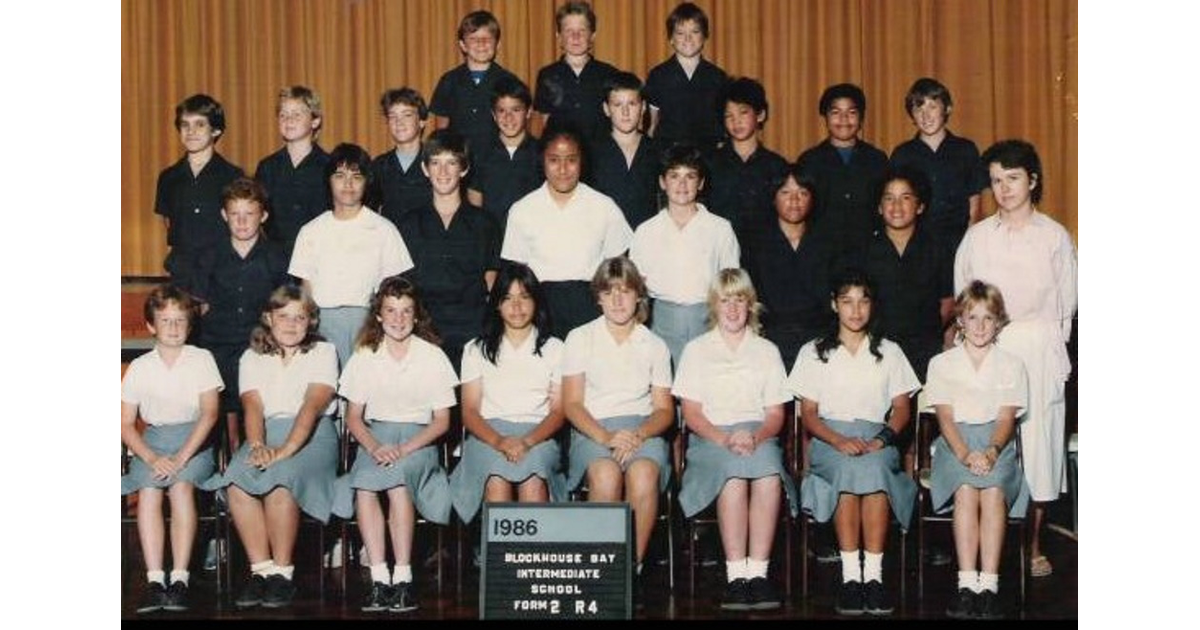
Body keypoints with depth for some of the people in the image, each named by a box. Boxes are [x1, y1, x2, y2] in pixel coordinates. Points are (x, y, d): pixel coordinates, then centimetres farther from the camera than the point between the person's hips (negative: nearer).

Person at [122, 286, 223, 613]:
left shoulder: (201, 360, 4)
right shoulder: (139, 368, 9)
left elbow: (209, 413, -5)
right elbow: (126, 423, 5)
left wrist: (182, 456, -18)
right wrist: (152, 458, -13)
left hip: (194, 439, -2)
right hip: (152, 439, 2)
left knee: (181, 485, -32)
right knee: (148, 489, -29)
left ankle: (179, 577, -32)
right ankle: (154, 580, -32)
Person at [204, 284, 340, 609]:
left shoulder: (323, 352, 7)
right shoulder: (253, 358, 16)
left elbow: (312, 406, -9)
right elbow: (252, 406, 0)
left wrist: (285, 450, -24)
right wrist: (257, 445, -22)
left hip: (312, 435, -3)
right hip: (266, 433, 3)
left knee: (280, 480, -34)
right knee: (237, 482, -29)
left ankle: (283, 571, -21)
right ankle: (260, 569, -20)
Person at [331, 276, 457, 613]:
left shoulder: (432, 356, 4)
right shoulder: (365, 356, 10)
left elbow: (442, 420, 1)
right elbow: (353, 416, 10)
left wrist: (404, 449, -15)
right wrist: (374, 447, -12)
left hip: (419, 438, -2)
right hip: (375, 435, 2)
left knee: (397, 479, -35)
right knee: (364, 484, -32)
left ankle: (402, 577, -31)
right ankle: (379, 577, -32)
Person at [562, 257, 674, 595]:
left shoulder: (655, 346, 18)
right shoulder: (580, 339, 12)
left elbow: (664, 409, 11)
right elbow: (572, 404, 4)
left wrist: (639, 435, -11)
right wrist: (605, 436, -14)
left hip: (642, 430, 1)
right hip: (592, 429, -1)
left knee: (643, 473, -35)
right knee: (606, 474, -36)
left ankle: (634, 566, -27)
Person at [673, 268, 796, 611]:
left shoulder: (767, 351, 20)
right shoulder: (697, 349, 15)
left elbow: (776, 415, 11)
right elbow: (691, 413, 5)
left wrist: (755, 437, -12)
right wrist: (725, 439, -14)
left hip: (758, 436, 1)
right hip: (710, 437, -1)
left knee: (769, 473, -35)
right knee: (733, 472, -37)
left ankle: (758, 572, -35)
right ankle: (736, 576, -36)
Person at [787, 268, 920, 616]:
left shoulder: (889, 352, 19)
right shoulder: (814, 353, 15)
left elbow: (902, 408, 11)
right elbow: (808, 414, 6)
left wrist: (882, 439, -10)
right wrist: (838, 441, -14)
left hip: (876, 439, 1)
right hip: (830, 438, -1)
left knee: (872, 467, -36)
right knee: (848, 468, -37)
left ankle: (873, 573, -38)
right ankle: (850, 575, -37)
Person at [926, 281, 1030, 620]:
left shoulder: (1011, 365, 13)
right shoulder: (941, 364, 12)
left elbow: (1007, 417, 2)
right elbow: (945, 417, 0)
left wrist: (992, 450, -19)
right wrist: (964, 453, -18)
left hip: (997, 443, 0)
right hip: (955, 442, 0)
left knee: (994, 490, -32)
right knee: (966, 490, -32)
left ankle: (989, 584, -36)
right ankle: (966, 585, -36)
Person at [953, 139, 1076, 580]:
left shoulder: (1054, 237, 5)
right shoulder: (977, 237, 8)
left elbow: (1066, 304, 8)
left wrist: (1054, 352, 3)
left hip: (1039, 349, -1)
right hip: (987, 350, 1)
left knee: (1039, 440, -2)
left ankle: (1034, 545, 8)